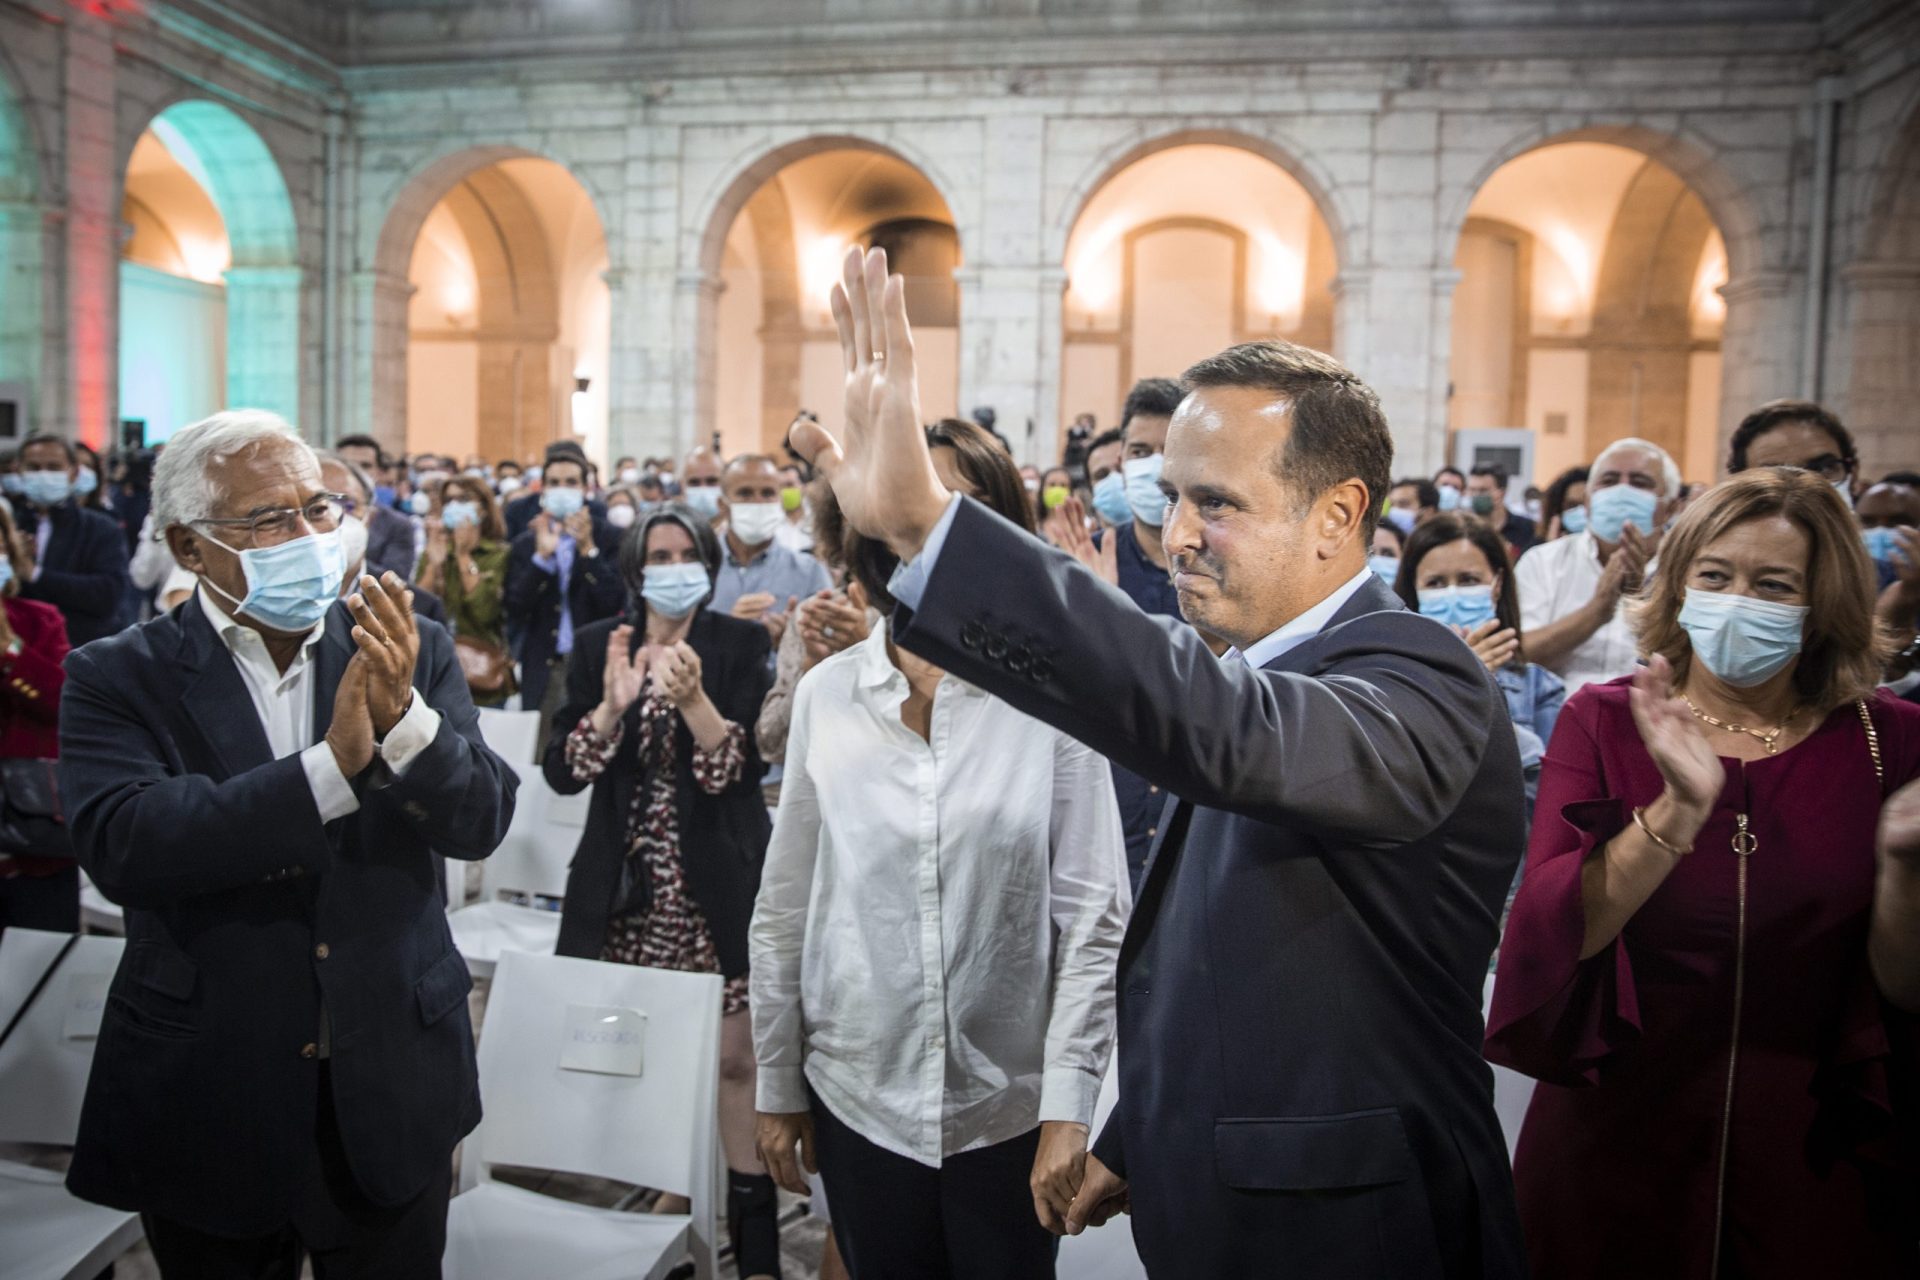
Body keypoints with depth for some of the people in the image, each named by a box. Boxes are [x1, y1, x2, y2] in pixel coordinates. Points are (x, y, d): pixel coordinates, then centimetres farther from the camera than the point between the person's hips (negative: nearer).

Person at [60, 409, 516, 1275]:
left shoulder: (410, 655, -2)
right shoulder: (117, 679, -6)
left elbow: (481, 823, -10)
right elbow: (121, 847, -22)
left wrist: (401, 714, -27)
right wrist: (335, 763, -30)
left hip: (392, 1095, 1)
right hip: (204, 1105, -1)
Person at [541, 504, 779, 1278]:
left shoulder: (740, 644, -2)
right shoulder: (598, 645, 4)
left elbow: (744, 769, -11)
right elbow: (561, 773, -4)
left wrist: (692, 698, -26)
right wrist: (612, 704, -21)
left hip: (717, 887, -2)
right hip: (623, 889, 2)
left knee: (733, 1058, 0)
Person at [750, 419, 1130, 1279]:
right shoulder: (827, 694, -3)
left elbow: (1093, 917, -8)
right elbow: (782, 909, 3)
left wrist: (1068, 1108, -10)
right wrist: (777, 1091, 6)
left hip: (1008, 1108, -2)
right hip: (857, 1098, 2)